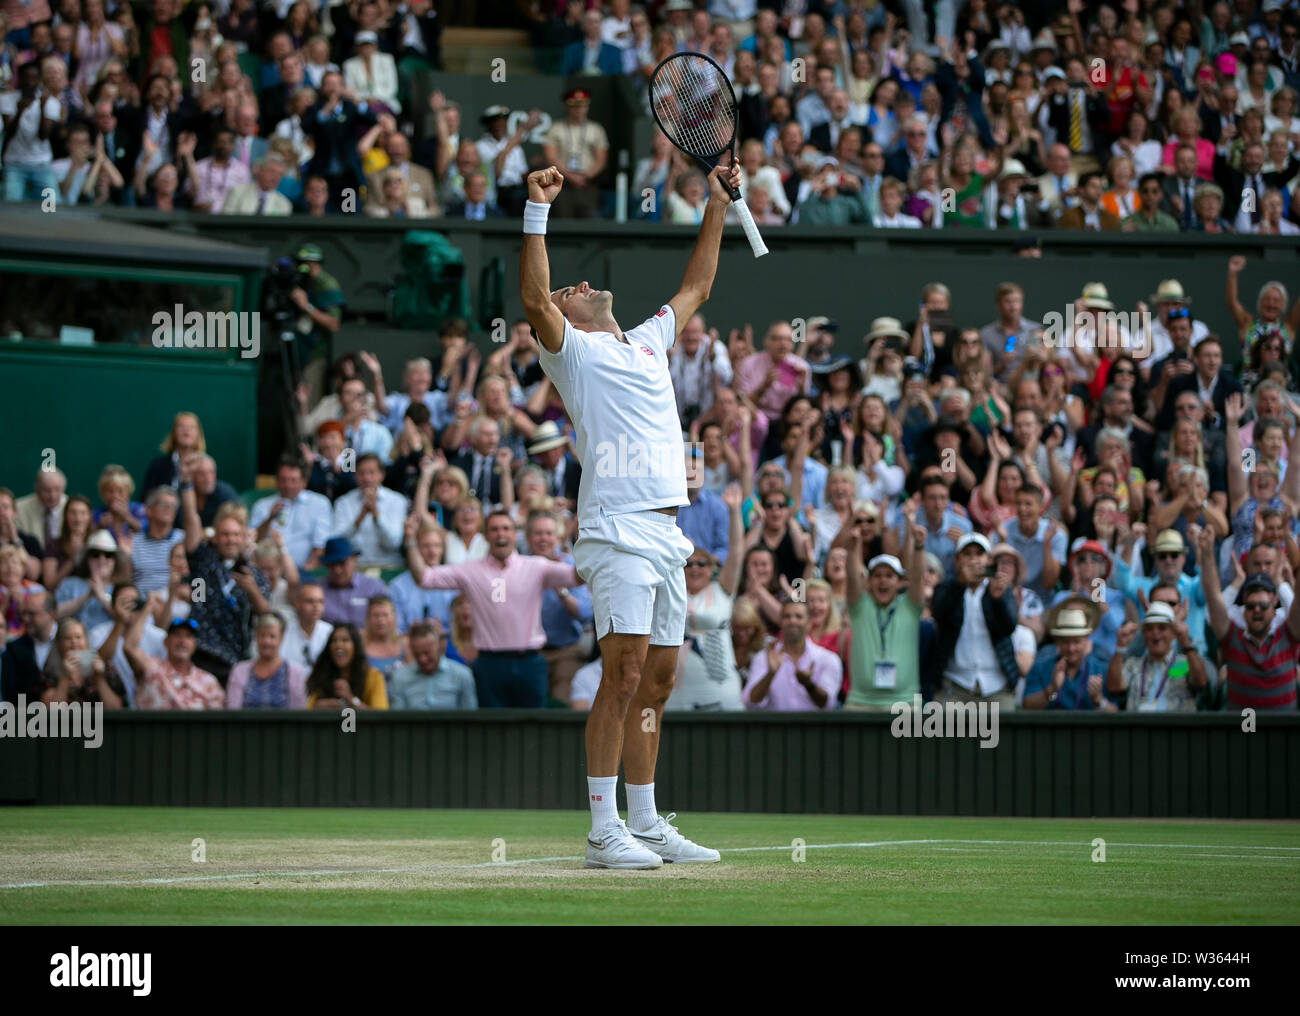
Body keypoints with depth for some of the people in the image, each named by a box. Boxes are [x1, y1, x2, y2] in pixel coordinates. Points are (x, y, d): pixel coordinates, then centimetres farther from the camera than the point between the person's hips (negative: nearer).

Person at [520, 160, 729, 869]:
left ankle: (646, 825, 12)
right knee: (623, 677, -13)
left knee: (655, 683, 8)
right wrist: (537, 211, -17)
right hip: (618, 533, -7)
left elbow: (695, 287, 36)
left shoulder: (647, 342, 25)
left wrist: (718, 206, 35)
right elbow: (533, 299, -14)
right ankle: (604, 831, -14)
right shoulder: (572, 350, 4)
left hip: (666, 535, 7)